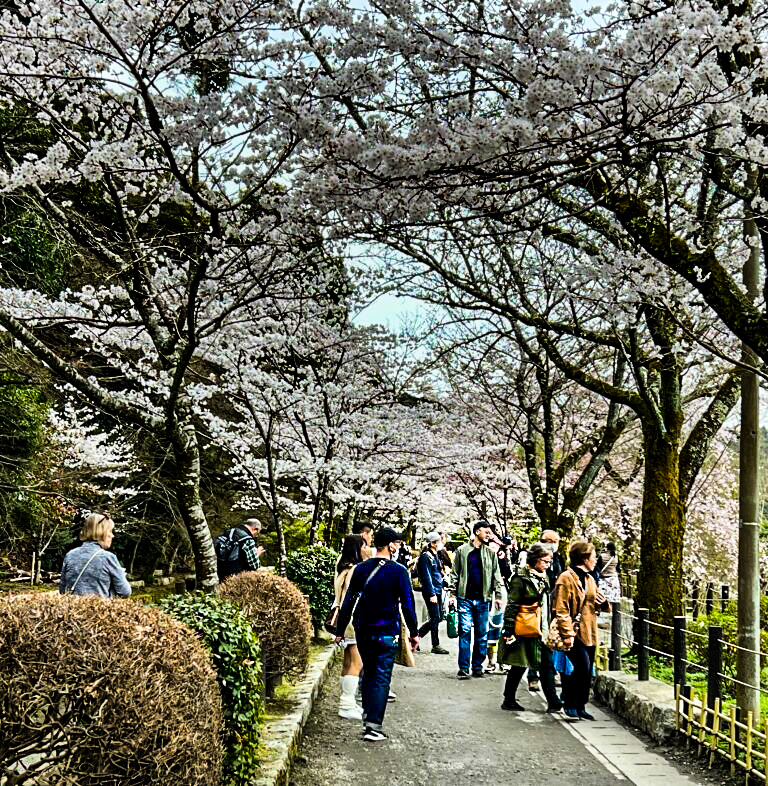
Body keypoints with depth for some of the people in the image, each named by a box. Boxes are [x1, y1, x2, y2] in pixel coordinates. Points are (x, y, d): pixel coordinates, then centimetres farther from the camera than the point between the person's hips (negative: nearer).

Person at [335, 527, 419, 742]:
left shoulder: (361, 569, 3)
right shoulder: (399, 571, -8)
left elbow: (348, 602, 4)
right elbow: (407, 605, -7)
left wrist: (340, 630, 10)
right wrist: (414, 633, 2)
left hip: (363, 631, 4)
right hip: (387, 633, -4)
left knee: (368, 673, 19)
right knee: (381, 677, 0)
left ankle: (367, 717, 22)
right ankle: (373, 726, -4)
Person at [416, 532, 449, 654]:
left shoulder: (435, 556, 16)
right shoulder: (425, 557, -13)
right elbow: (426, 576, -17)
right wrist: (432, 594, -20)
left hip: (437, 591, 10)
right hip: (430, 591, -10)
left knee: (439, 617, 12)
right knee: (435, 618, -5)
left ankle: (417, 635, 23)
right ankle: (436, 645, 4)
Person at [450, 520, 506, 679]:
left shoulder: (490, 553, 11)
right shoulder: (462, 551, 5)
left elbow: (496, 576, 10)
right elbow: (456, 575, 6)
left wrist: (498, 595, 0)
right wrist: (453, 594, 0)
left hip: (483, 600, 2)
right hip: (465, 598, -2)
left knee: (482, 634, 4)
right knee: (465, 632, -5)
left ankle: (477, 667, 14)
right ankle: (464, 668, 1)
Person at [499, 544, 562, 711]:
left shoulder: (543, 579, 13)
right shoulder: (521, 578, -12)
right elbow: (512, 605, -13)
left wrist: (548, 628, 20)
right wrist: (509, 631, -16)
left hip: (541, 630, 7)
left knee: (547, 664, 0)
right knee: (519, 665, 3)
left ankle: (553, 702, -1)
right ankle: (509, 700, 17)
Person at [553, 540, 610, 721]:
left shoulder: (589, 579, 18)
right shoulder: (566, 578, -10)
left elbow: (595, 606, 28)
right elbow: (562, 609, -14)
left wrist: (603, 603, 4)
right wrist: (567, 633, -21)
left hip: (589, 634, 9)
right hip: (575, 634, -8)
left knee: (586, 673, 10)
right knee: (583, 669, -15)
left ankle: (580, 707, 21)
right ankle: (570, 705, 0)